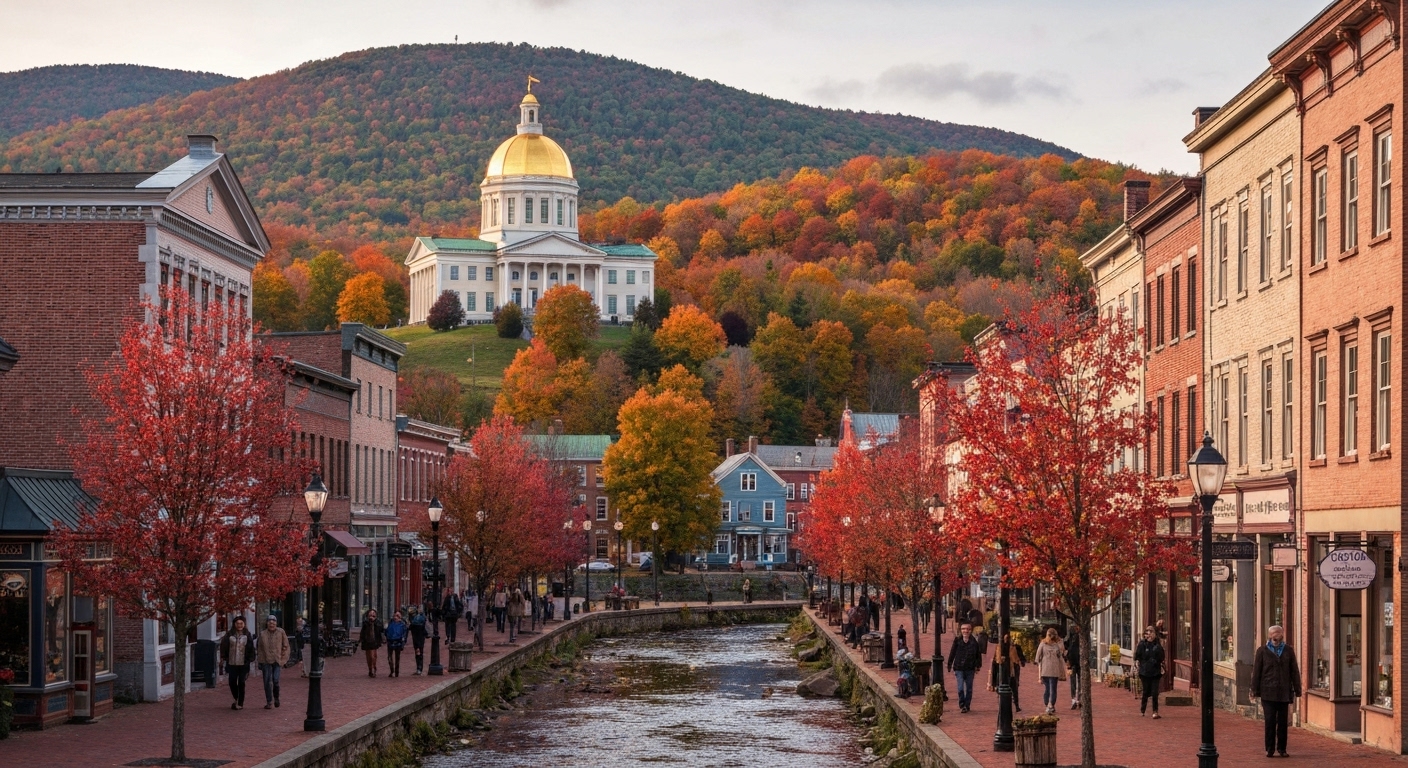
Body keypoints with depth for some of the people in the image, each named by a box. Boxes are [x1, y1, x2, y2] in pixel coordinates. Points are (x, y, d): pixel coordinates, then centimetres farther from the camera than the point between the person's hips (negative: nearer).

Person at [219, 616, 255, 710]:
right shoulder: (229, 635, 2)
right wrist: (223, 657, -1)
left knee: (241, 683, -1)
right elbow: (223, 645, 5)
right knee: (232, 682, 5)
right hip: (232, 663, 2)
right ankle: (236, 699, 30)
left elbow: (251, 648, 2)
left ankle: (240, 703, 7)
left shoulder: (247, 635, 1)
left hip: (243, 664, -2)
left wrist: (251, 659, -4)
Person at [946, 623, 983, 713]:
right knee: (960, 688, -10)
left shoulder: (974, 642, -2)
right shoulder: (957, 641, -4)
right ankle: (962, 705, 2)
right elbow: (952, 654, 2)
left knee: (969, 688, 9)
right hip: (959, 668, -1)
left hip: (970, 669, 1)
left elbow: (978, 655, 8)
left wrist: (978, 665, 4)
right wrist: (950, 666, 1)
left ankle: (967, 706, 21)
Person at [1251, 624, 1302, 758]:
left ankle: (1281, 748, 14)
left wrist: (1297, 690, 6)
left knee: (1283, 722, 5)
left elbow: (1294, 672, 10)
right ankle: (1270, 748, 4)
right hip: (1268, 692, -2)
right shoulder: (1262, 651, 4)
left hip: (1284, 693, 2)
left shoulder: (1288, 651, 9)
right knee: (1270, 721, -4)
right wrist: (1255, 691, -1)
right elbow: (1256, 672, 4)